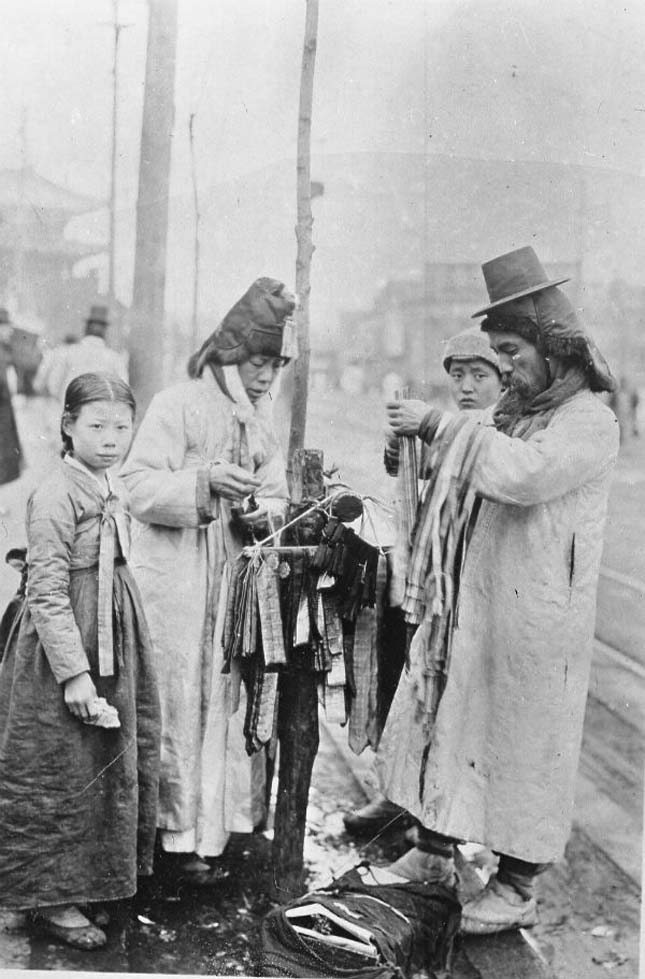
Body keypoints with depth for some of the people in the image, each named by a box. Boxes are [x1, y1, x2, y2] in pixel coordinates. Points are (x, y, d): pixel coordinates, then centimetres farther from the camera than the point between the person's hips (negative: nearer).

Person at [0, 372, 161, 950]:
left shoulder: (111, 490, 8)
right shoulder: (54, 497, -19)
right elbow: (47, 594, -22)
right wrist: (74, 672, -25)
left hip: (111, 647, 9)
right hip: (62, 649, -9)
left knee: (111, 766, 17)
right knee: (58, 775, 2)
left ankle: (86, 880, 33)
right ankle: (50, 899, 16)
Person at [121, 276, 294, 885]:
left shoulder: (261, 422, 14)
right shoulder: (177, 405, -6)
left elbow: (276, 496, 17)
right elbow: (140, 488, -12)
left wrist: (263, 511, -6)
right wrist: (205, 480, -26)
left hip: (234, 582, 6)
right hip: (174, 581, -6)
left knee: (223, 702, 9)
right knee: (176, 704, -3)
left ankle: (209, 828, 21)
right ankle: (177, 836, 8)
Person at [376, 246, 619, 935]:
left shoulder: (588, 421, -12)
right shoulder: (513, 407, 13)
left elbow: (522, 472, -30)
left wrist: (439, 426, -24)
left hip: (531, 618, -8)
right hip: (468, 602, 8)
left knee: (520, 743, 3)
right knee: (440, 722, 14)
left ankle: (516, 888, 18)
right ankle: (434, 851, 30)